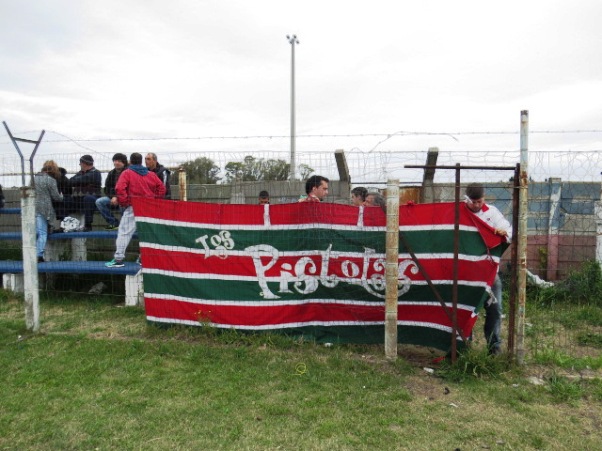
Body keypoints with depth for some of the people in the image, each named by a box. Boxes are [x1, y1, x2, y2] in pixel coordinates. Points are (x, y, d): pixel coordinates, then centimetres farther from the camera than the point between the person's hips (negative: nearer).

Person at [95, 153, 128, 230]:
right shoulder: (111, 173, 12)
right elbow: (107, 189, 13)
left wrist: (118, 198, -22)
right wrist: (113, 197, -8)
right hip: (113, 197, 7)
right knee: (99, 202, -15)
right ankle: (113, 223, -6)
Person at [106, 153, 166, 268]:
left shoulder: (127, 173, -2)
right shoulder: (151, 174, 10)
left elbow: (120, 189, -15)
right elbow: (161, 188, 9)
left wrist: (124, 202, -5)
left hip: (133, 208, -4)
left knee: (124, 233, -2)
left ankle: (118, 259, -5)